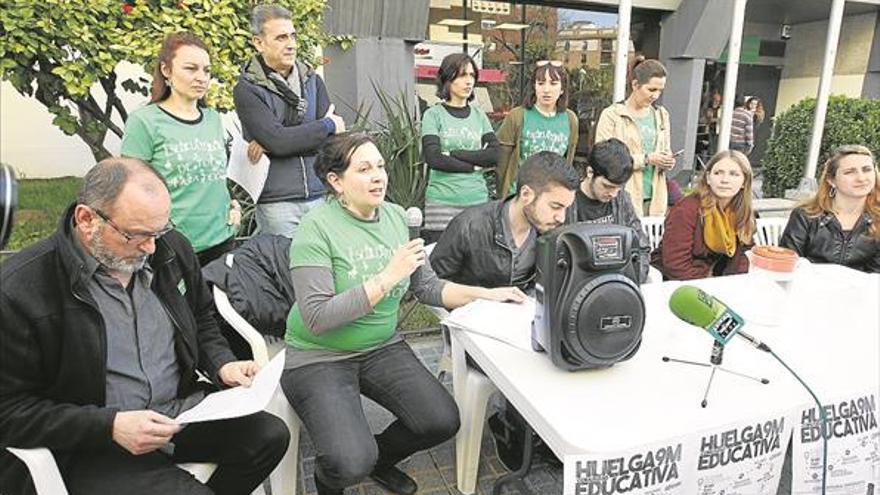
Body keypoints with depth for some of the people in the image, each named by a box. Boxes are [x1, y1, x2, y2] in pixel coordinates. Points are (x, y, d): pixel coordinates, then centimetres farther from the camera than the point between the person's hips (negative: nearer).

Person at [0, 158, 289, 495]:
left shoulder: (171, 248, -1)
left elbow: (201, 318, 15)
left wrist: (221, 364, -3)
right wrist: (109, 426, -22)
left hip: (183, 410, 5)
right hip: (90, 447, -5)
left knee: (270, 435, -11)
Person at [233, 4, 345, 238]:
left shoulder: (313, 81, 10)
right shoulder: (247, 89, -3)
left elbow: (335, 138, -1)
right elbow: (277, 139, -16)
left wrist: (270, 144, -10)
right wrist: (328, 125, -5)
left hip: (321, 194, 4)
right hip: (276, 201, -3)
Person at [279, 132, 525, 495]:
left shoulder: (396, 216, 1)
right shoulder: (317, 227, -17)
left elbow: (428, 286, 6)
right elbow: (317, 318, -24)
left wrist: (485, 294, -5)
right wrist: (387, 278, -26)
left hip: (382, 347, 6)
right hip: (319, 357, -5)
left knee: (443, 421, -8)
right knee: (352, 464, -22)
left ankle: (379, 458, 24)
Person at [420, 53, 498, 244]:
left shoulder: (479, 115, 11)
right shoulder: (434, 115, 0)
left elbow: (495, 155, -1)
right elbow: (433, 158, -12)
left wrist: (453, 154, -9)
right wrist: (475, 164, -6)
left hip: (478, 199, 3)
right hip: (442, 201, -3)